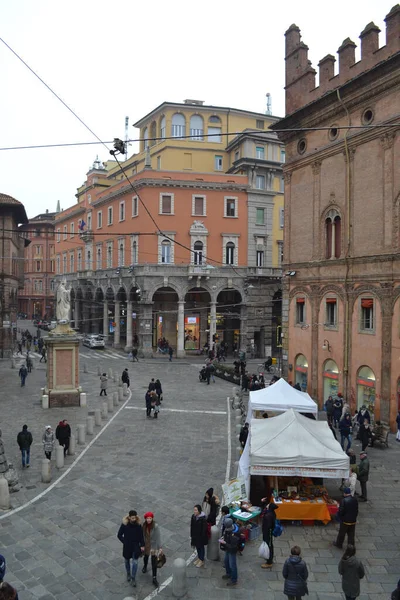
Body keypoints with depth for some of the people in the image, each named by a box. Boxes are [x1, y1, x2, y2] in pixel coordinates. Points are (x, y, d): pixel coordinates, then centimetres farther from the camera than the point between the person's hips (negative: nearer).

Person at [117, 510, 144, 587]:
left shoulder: (138, 524, -15)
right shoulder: (124, 524, -19)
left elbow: (141, 535, -3)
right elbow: (119, 535, -8)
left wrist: (142, 545, -3)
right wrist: (125, 542, -9)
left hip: (136, 546, 0)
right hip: (127, 547, 0)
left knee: (135, 562, -1)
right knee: (127, 561, 19)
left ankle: (133, 579, 13)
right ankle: (128, 574, 44)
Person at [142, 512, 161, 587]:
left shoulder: (155, 526, -23)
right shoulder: (143, 525, -14)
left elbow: (158, 536, -20)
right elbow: (142, 535, -3)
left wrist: (160, 547, -20)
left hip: (153, 545, -3)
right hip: (146, 545, 3)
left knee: (154, 562, 0)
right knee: (145, 557, 28)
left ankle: (154, 578, 13)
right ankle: (145, 566, 59)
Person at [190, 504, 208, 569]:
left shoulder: (203, 518, -26)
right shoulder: (193, 516, -8)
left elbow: (204, 529, -20)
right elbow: (192, 526, 2)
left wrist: (202, 538, -16)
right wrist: (191, 535, 5)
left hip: (201, 536, -6)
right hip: (195, 535, 6)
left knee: (201, 547, 12)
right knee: (197, 547, 21)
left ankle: (202, 561, 31)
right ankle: (199, 558, 41)